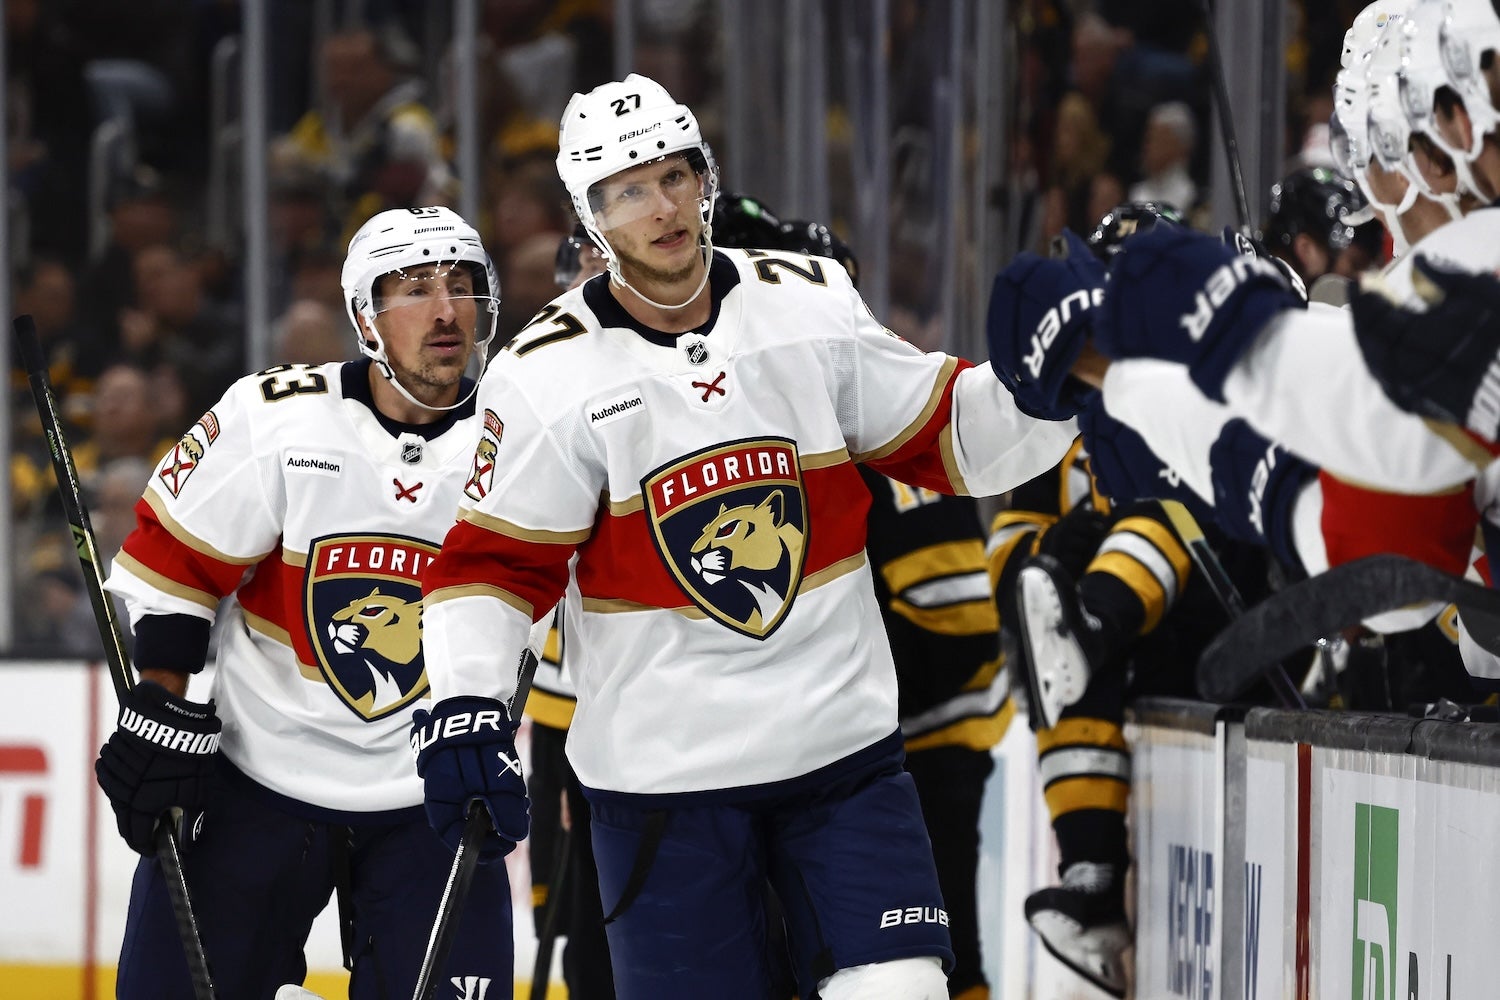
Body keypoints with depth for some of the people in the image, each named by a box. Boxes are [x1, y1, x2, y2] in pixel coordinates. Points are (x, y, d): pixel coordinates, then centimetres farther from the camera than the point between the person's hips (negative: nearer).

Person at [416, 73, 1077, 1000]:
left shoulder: (812, 304, 2)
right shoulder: (549, 374, -7)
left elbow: (946, 435, 7)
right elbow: (495, 563, -5)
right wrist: (464, 702, -19)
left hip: (844, 745, 2)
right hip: (662, 773, -2)